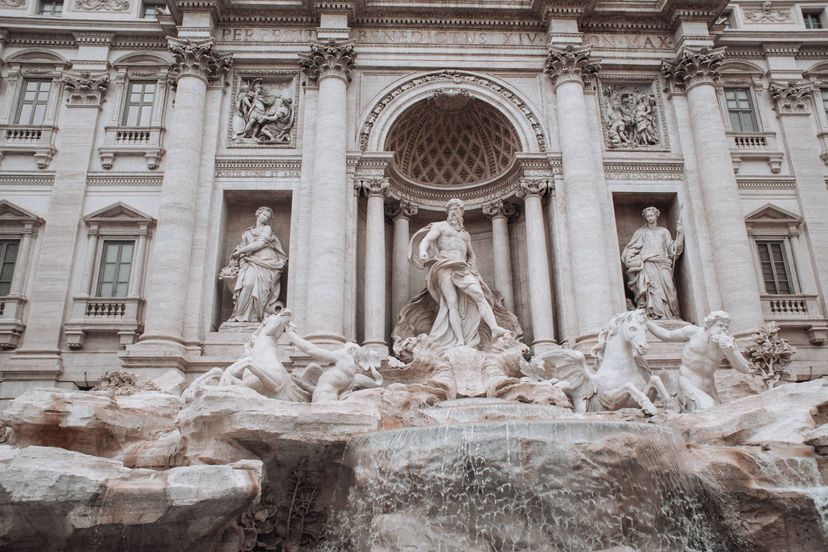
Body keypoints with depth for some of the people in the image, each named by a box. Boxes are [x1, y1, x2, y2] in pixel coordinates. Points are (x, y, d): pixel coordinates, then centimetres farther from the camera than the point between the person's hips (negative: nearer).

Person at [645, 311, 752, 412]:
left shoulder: (727, 342, -2)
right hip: (689, 384, -5)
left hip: (708, 389, 5)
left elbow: (745, 369, -7)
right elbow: (666, 335, 4)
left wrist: (731, 351, -24)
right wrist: (645, 321, 2)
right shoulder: (694, 332, -6)